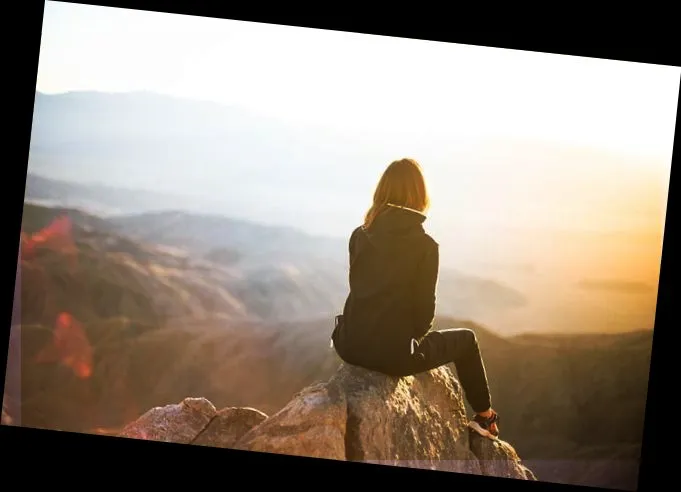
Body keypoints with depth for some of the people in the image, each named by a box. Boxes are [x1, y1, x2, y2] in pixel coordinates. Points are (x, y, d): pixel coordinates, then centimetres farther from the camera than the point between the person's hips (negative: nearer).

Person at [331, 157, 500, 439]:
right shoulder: (425, 245, -10)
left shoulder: (360, 235, 3)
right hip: (393, 352, -4)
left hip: (351, 345, 4)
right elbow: (424, 305, -6)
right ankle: (484, 417, 35)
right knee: (466, 340, 21)